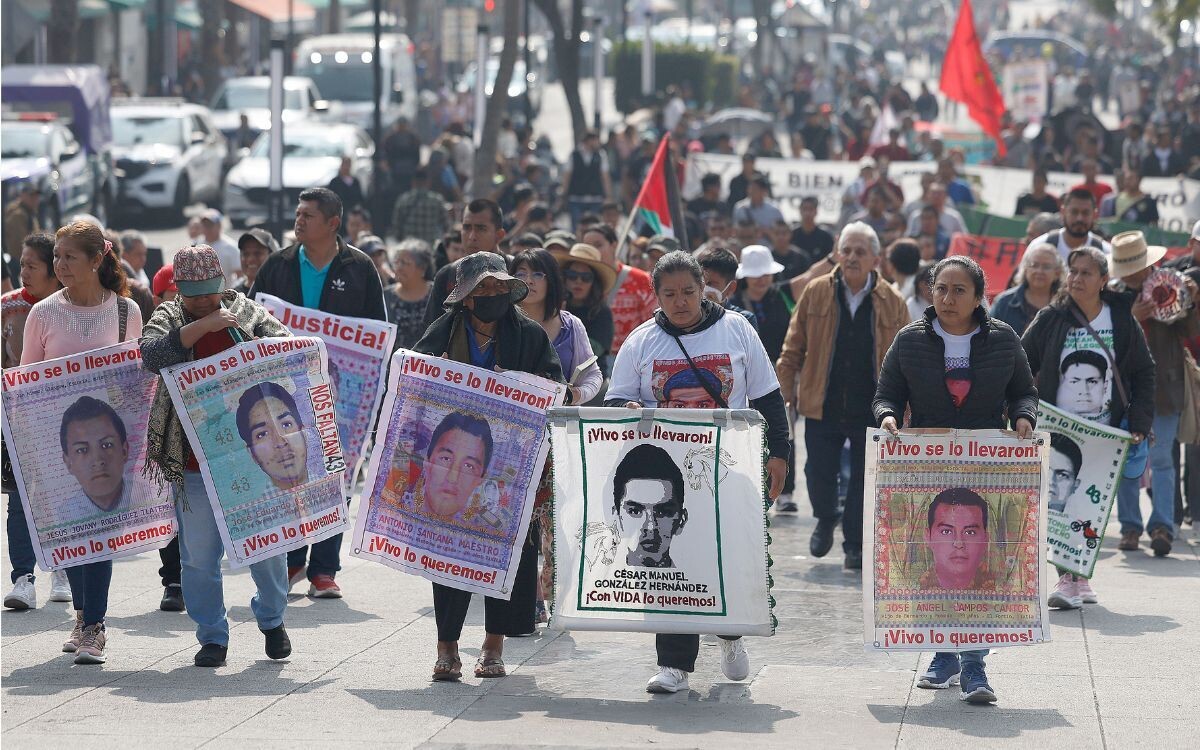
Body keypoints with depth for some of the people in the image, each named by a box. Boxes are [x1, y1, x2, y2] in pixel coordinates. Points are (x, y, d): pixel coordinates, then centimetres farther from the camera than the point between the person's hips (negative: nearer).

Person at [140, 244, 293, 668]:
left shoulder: (246, 311, 6)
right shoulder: (168, 317, 4)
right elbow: (152, 354, -16)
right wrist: (202, 327, -22)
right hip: (193, 458, 0)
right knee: (198, 555, 3)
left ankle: (272, 620, 28)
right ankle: (212, 638, 14)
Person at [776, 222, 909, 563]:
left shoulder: (892, 303, 0)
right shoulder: (816, 293, 0)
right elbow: (793, 348, 6)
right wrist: (785, 391, 2)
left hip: (873, 409, 0)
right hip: (822, 406, 0)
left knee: (864, 478, 2)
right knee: (819, 472, 4)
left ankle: (855, 544, 17)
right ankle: (825, 519, 34)